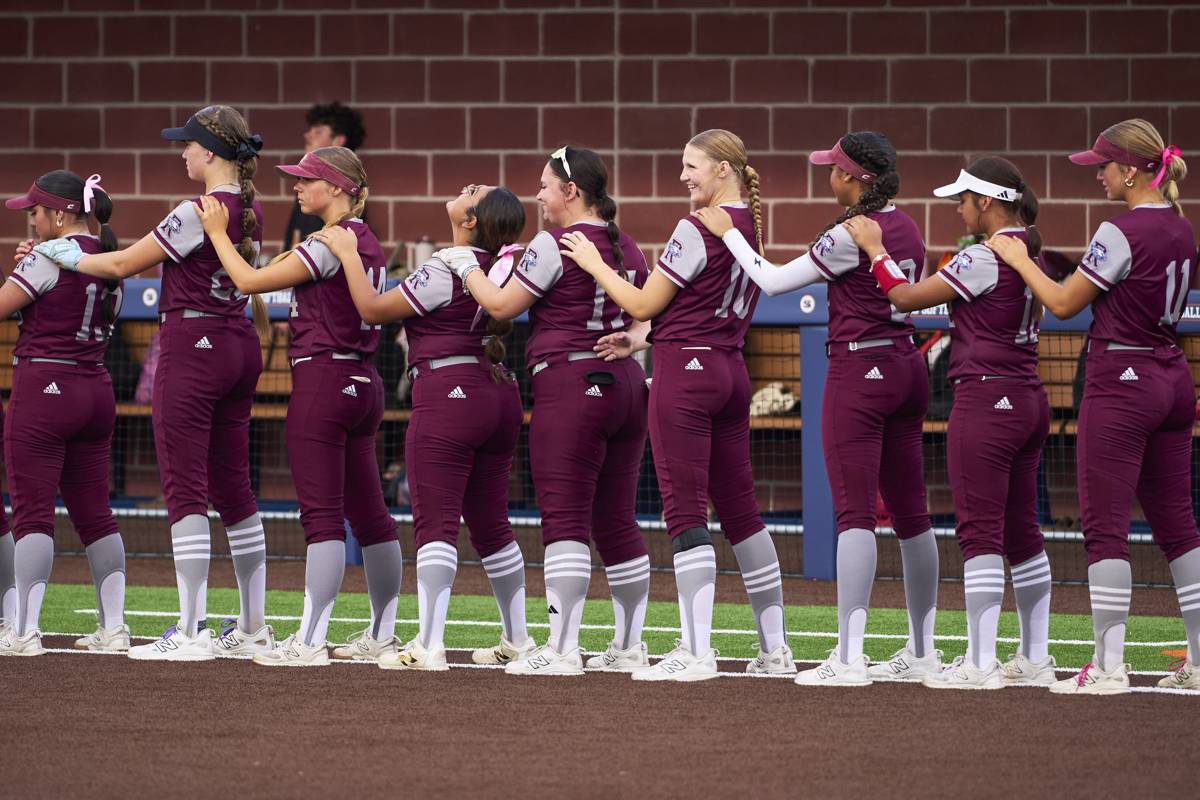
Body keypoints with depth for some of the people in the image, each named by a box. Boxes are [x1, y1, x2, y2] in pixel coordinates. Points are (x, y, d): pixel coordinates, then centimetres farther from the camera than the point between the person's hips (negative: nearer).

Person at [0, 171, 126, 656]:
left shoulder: (50, 258, -11)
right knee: (94, 512, 11)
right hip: (97, 392, 8)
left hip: (43, 386, -8)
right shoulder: (110, 261, 12)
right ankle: (113, 628, 9)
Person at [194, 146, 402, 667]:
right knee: (369, 513, 13)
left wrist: (217, 232, -1)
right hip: (363, 384, 9)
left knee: (321, 513, -11)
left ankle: (310, 641, -13)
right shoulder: (367, 244, 14)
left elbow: (249, 280, -13)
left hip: (322, 379, -9)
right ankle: (382, 635, 19)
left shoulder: (329, 244, -14)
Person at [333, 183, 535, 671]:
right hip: (500, 395, 8)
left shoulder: (445, 270, -13)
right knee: (491, 522, 16)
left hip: (448, 395, -8)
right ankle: (516, 641, 22)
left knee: (436, 522, -10)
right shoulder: (501, 265, 7)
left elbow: (373, 309, -7)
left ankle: (428, 645, -18)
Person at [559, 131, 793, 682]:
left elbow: (643, 304, -9)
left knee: (685, 511, -7)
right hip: (731, 372, 8)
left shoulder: (697, 230, -14)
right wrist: (639, 340, 19)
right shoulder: (752, 228, 10)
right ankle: (775, 648, 16)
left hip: (685, 370, -8)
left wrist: (593, 264, 4)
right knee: (739, 508, 13)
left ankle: (696, 652, -12)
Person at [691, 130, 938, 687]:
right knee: (910, 512, 11)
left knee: (854, 511, -10)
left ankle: (848, 657, -14)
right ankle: (922, 652, 16)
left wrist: (728, 232, 4)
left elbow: (773, 281, -10)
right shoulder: (906, 228, 10)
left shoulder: (850, 235, -15)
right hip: (907, 366, 8)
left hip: (859, 370, -8)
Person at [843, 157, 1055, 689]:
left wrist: (873, 248, 4)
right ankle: (1035, 660, 16)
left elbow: (905, 297, -11)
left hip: (985, 399, -9)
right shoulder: (1030, 255, 11)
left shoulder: (983, 260, -15)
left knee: (980, 530, -8)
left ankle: (981, 664, -10)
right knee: (1021, 530, 13)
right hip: (1030, 401, 9)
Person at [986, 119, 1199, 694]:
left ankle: (1108, 666, -8)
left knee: (1105, 523, -5)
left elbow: (1063, 303, -10)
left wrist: (1019, 259, 5)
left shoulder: (1121, 232, -16)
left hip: (1121, 383, -8)